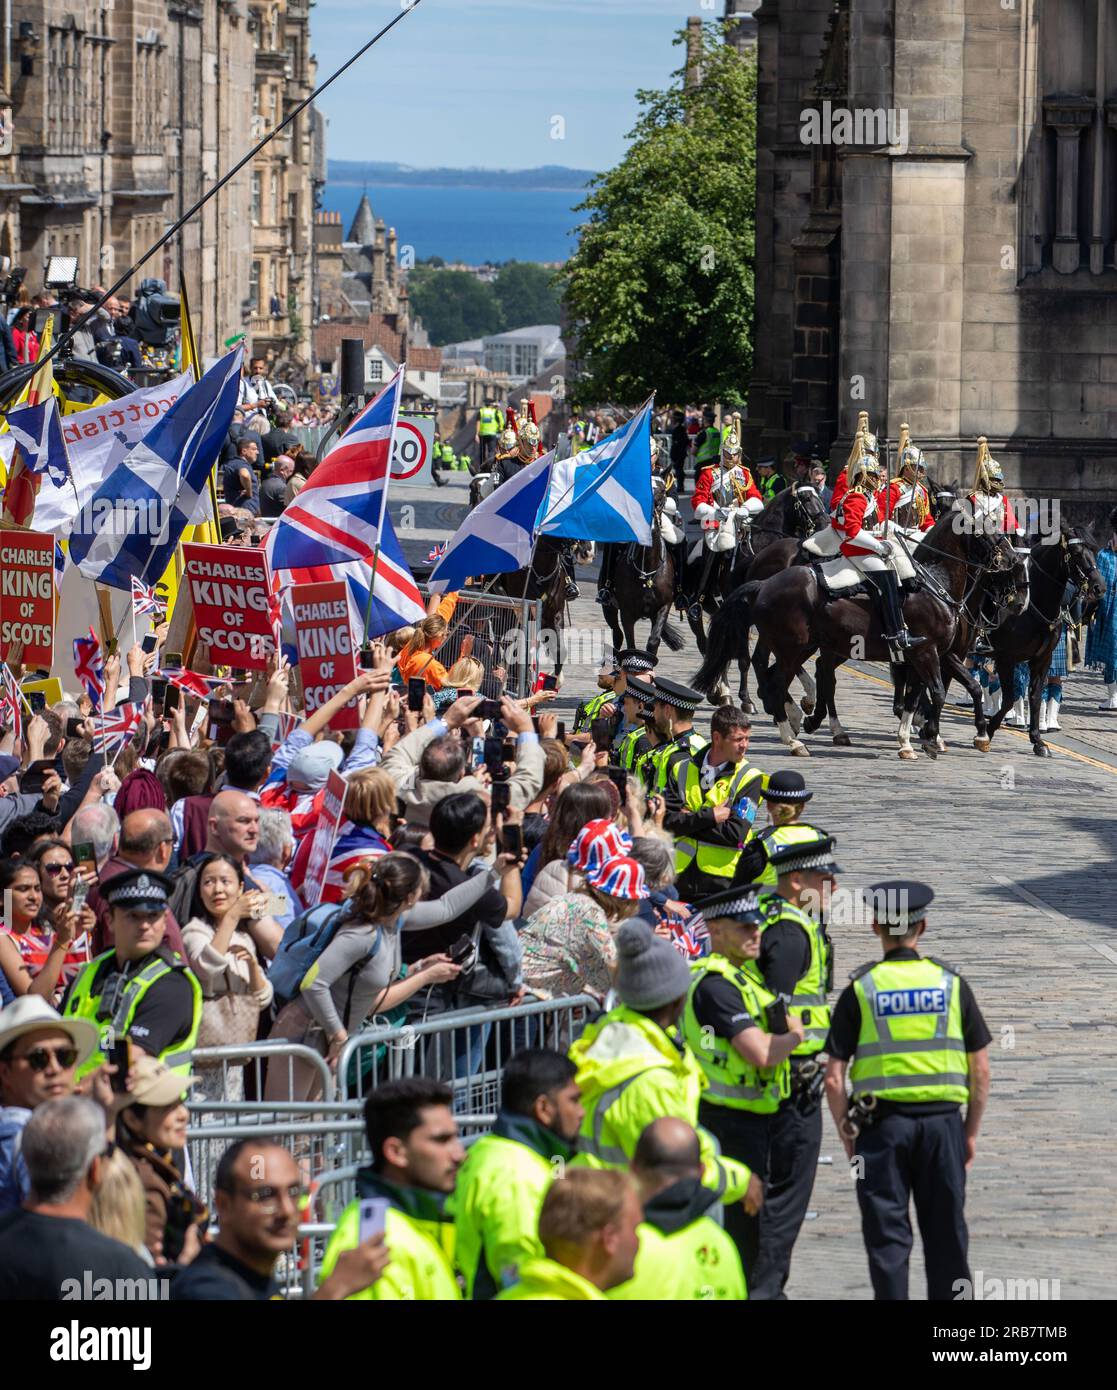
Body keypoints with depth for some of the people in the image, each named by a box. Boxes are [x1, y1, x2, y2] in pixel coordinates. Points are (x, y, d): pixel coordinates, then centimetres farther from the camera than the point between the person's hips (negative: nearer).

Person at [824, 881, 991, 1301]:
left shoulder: (860, 989, -3)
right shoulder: (951, 983, 2)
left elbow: (834, 1079, -5)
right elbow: (980, 1070, 4)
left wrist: (846, 1134, 7)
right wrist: (971, 1131, 13)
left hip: (882, 1123, -2)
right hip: (943, 1120, 2)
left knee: (888, 1238, 4)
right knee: (946, 1235, 11)